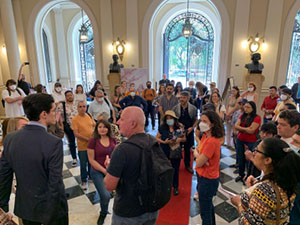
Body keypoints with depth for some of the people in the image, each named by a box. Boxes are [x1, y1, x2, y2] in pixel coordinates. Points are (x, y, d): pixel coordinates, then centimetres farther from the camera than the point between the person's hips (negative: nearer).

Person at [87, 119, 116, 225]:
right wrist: (104, 170, -13)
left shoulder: (112, 139, 0)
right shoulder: (93, 141, -11)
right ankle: (103, 213, 23)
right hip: (97, 171, -4)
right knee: (106, 195, -12)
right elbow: (91, 160, -10)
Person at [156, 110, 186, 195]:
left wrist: (180, 139, -16)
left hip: (176, 153, 1)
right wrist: (163, 142, -19)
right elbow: (157, 138, -2)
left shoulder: (180, 128, -5)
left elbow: (184, 139, 6)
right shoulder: (162, 128, -8)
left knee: (176, 170, 14)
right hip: (165, 152, -1)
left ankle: (175, 187, 34)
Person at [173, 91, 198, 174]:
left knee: (188, 149, 13)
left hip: (189, 132, 1)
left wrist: (192, 127, -11)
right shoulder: (175, 108, -5)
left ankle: (187, 165, 32)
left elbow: (196, 120, 4)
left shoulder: (193, 108, -4)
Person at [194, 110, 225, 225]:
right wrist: (199, 156, -16)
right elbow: (196, 151, 5)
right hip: (204, 176, 9)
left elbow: (199, 163, -27)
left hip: (207, 179, -9)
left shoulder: (212, 141, -29)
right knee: (208, 205, 29)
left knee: (205, 211, 10)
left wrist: (199, 157, -8)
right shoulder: (205, 136, 0)